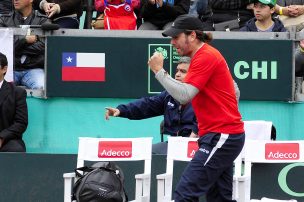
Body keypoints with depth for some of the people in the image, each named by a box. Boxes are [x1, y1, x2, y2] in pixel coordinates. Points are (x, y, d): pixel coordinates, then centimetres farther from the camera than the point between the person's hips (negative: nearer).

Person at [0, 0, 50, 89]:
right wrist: (25, 39, -9)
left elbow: (42, 45, -6)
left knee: (41, 87, -31)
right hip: (10, 67, 1)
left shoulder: (43, 21, 7)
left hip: (34, 68, -1)